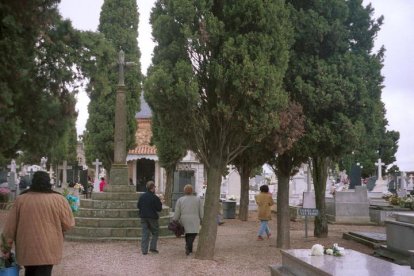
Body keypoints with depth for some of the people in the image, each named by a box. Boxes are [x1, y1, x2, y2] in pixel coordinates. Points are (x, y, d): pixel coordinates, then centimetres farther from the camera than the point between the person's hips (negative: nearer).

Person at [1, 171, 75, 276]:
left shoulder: (21, 199, 0)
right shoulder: (58, 199, -8)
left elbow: (10, 226, 4)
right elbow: (68, 223, -4)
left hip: (26, 249, 3)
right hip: (47, 249, -3)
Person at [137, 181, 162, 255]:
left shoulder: (142, 196, 3)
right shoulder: (155, 197, -12)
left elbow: (138, 206, 11)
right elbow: (159, 208, -9)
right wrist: (160, 203, 8)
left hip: (143, 217, 4)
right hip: (152, 217, -4)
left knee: (145, 233, 6)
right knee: (155, 233, 12)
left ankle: (144, 250, 3)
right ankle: (152, 248, 4)